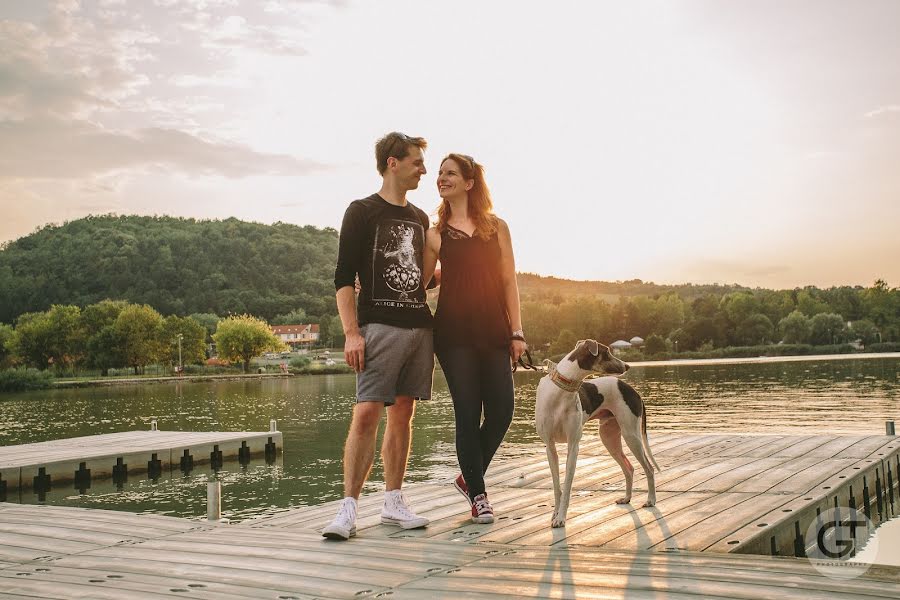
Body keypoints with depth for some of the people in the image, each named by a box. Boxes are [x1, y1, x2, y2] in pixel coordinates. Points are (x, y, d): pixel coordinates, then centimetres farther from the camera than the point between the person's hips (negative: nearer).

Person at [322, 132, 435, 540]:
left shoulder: (419, 218, 19)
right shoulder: (362, 211, 0)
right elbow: (344, 277, -7)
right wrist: (351, 332, -15)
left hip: (419, 325, 6)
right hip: (380, 326, -6)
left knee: (403, 414, 7)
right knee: (366, 413, -12)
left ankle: (393, 503, 14)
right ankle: (348, 509, -7)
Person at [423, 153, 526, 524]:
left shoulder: (496, 227, 9)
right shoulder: (435, 234, 7)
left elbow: (508, 281, 8)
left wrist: (516, 331, 2)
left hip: (493, 331, 2)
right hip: (454, 333, -2)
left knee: (501, 411, -2)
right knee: (468, 414, -3)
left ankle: (469, 477, 23)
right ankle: (478, 495, 11)